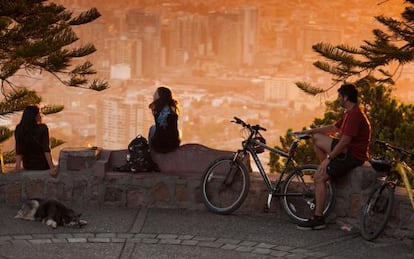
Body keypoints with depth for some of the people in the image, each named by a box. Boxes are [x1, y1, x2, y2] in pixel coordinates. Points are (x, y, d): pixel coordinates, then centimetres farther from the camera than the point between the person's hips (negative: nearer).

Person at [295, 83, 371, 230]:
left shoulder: (355, 114, -21)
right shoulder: (351, 113, 13)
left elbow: (344, 141, -26)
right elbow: (334, 128, 23)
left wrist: (329, 158, -19)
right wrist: (310, 131, 19)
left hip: (353, 156, -11)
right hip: (347, 150, 11)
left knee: (319, 178, -16)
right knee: (316, 138, 16)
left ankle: (318, 219, -13)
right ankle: (327, 170, 15)